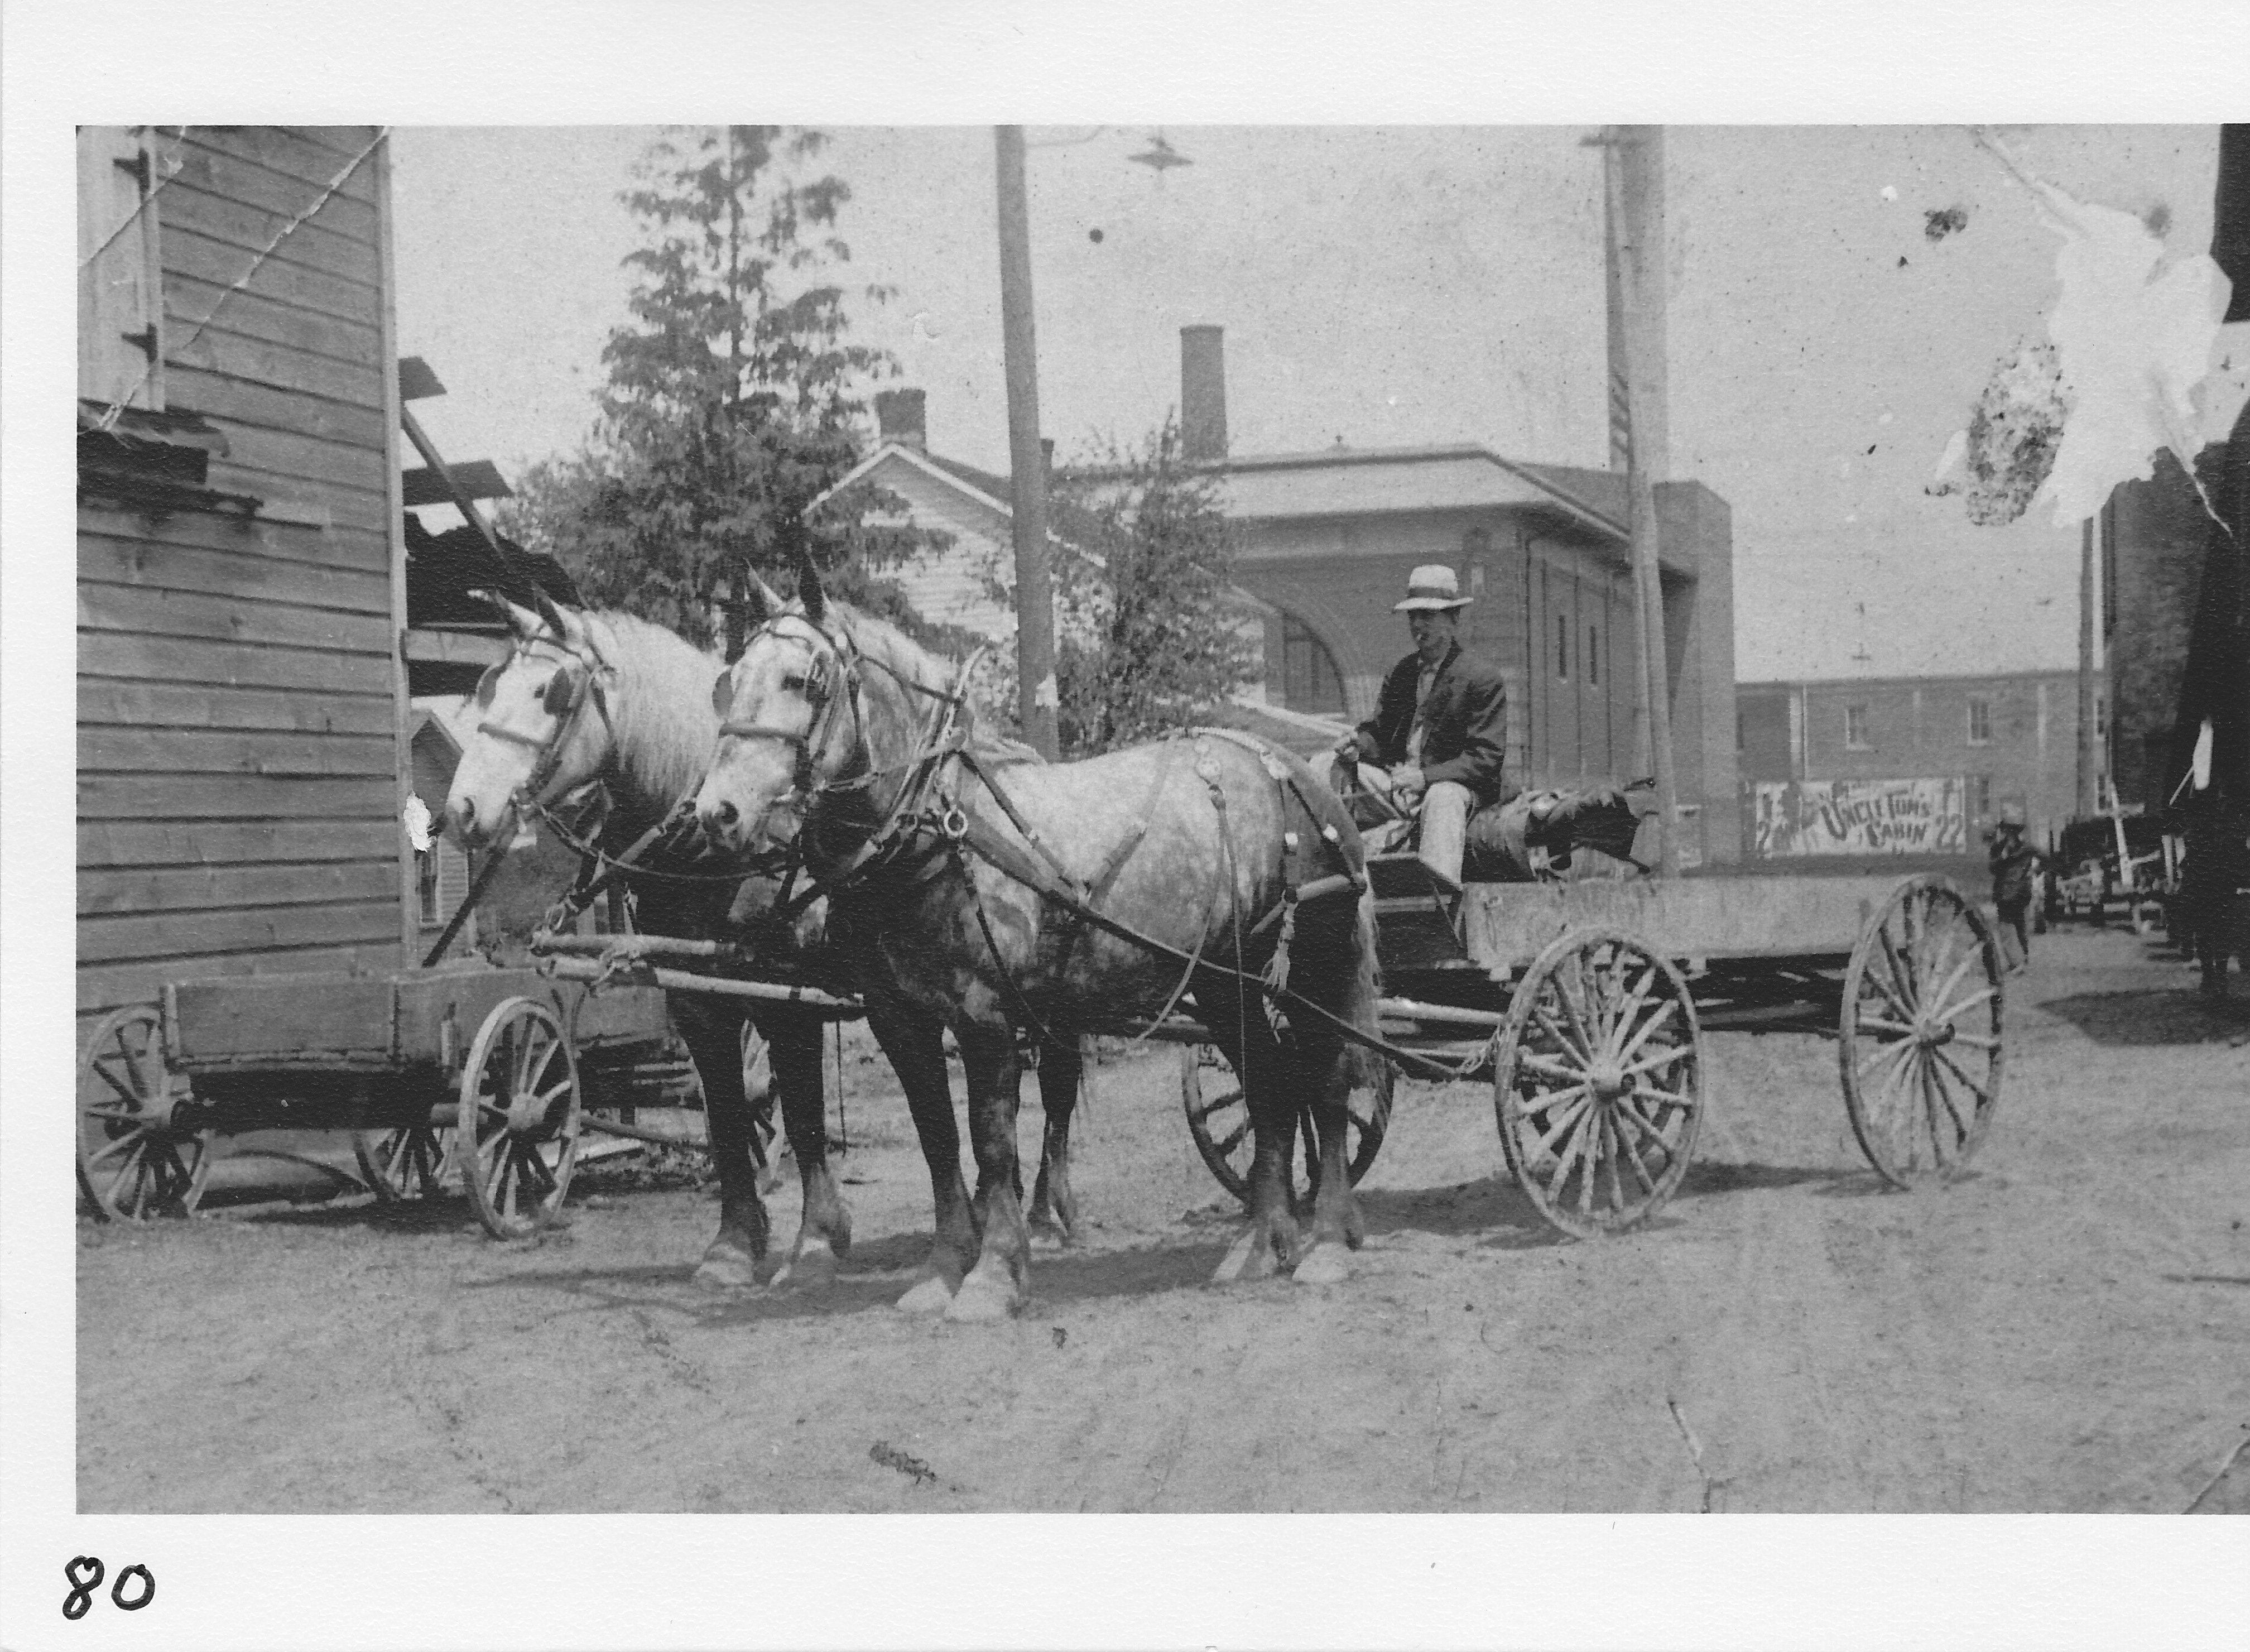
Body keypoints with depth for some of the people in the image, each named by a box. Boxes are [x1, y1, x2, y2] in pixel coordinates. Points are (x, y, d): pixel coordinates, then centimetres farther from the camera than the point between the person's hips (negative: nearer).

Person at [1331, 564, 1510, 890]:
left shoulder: (1484, 680, -4)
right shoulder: (1401, 672, 16)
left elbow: (1487, 758, -11)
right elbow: (1379, 732, 20)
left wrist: (1425, 777, -23)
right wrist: (1357, 745, -7)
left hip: (1453, 786, -7)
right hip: (1397, 783, 7)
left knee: (1443, 797, -41)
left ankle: (1442, 886, -57)